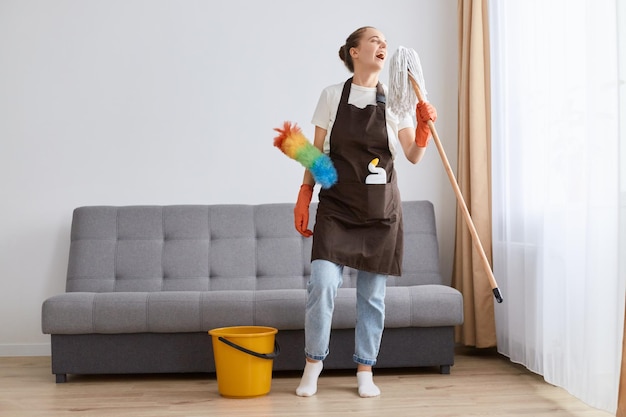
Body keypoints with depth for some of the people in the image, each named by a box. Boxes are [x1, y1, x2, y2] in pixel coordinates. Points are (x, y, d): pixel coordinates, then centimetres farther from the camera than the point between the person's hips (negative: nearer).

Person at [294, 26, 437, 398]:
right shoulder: (332, 96, 3)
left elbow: (413, 156, 0)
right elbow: (316, 152, 5)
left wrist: (424, 126, -18)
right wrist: (304, 198, 0)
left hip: (380, 208, 1)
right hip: (336, 204, -1)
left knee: (373, 293, 4)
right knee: (323, 283, -14)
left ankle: (365, 371, 18)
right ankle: (314, 363, 5)